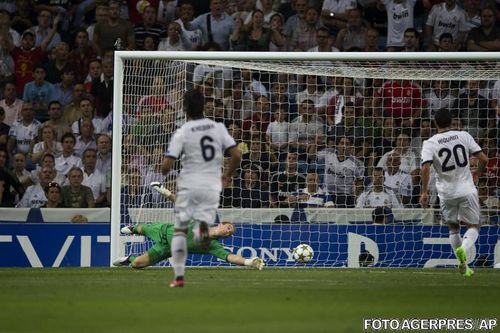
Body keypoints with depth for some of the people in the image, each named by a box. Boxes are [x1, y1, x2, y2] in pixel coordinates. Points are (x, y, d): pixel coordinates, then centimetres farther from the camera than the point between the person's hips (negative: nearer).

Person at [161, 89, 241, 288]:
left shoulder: (182, 133, -6)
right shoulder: (218, 128, 3)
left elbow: (167, 164, -11)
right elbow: (237, 155, -1)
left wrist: (164, 173, 13)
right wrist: (228, 174, 17)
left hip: (188, 186, -2)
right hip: (212, 187, 2)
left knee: (180, 230, 12)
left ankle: (179, 276, 6)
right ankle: (203, 227, -33)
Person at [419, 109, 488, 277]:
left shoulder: (430, 144, -5)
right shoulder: (464, 136, -2)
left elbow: (425, 168, -18)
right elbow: (483, 158, -3)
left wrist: (424, 192, -10)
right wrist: (478, 172, 18)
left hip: (446, 193, 1)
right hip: (467, 191, -1)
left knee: (453, 228, 20)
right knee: (473, 226, 10)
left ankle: (463, 264, 17)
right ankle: (463, 249, -21)